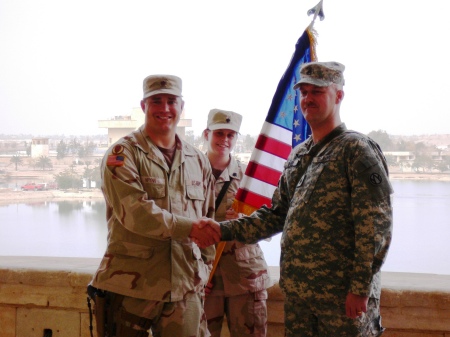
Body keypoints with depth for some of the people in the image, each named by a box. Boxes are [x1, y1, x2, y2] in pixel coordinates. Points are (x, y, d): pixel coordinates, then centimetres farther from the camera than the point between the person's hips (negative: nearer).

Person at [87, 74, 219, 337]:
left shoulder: (198, 160, 14)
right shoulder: (123, 154, -3)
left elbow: (208, 218, 20)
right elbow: (134, 212, -17)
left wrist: (205, 267, 13)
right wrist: (188, 227, -24)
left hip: (185, 289, 4)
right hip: (130, 287, -4)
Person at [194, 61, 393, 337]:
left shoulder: (357, 149, -8)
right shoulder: (298, 156, 15)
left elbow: (376, 226, -14)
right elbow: (277, 215, 18)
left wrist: (360, 289, -17)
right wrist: (225, 230, 7)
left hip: (343, 295, -7)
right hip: (297, 293, 7)